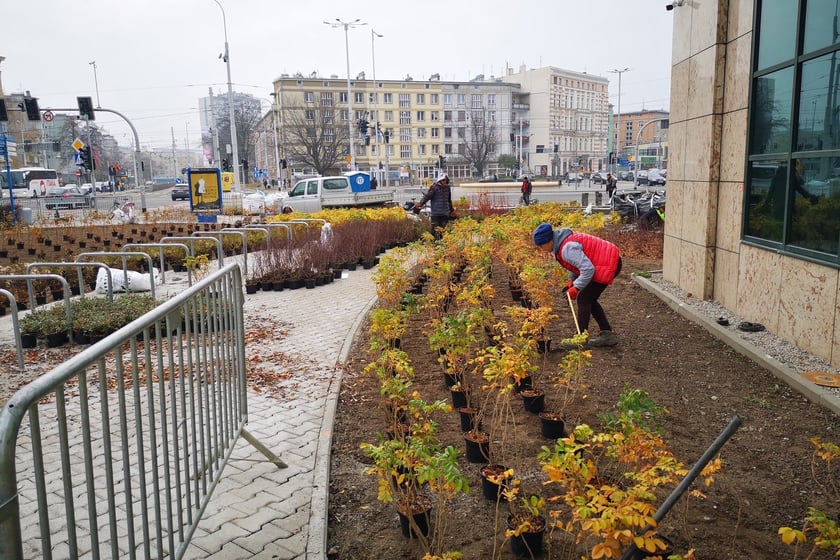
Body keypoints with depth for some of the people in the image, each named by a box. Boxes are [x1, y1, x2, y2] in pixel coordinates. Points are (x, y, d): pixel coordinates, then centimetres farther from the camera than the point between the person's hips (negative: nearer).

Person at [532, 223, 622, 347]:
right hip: (610, 261, 10)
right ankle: (607, 334, 18)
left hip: (608, 264, -10)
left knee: (584, 299, -6)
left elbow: (587, 269, -29)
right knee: (589, 300, 15)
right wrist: (571, 281, 4)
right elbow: (577, 262, 16)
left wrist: (576, 287, -19)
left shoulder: (567, 248, -26)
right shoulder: (561, 242, 4)